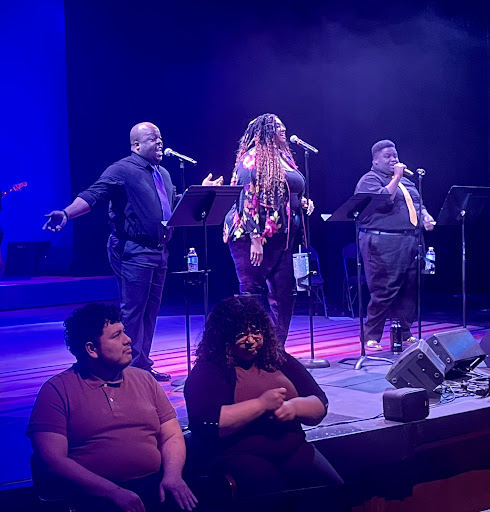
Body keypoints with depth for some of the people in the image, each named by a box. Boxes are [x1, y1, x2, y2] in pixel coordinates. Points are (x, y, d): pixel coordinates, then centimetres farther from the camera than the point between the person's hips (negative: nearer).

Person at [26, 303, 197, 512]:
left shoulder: (144, 380, 16)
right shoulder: (57, 390, 1)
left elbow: (172, 436, 15)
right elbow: (51, 460, -8)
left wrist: (172, 475, -7)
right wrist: (114, 492, -16)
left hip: (157, 486, 4)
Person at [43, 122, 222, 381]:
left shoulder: (163, 175, 18)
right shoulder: (122, 170, -9)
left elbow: (176, 204, 30)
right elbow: (92, 195, -20)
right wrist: (66, 214, -34)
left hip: (159, 251, 9)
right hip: (133, 251, -9)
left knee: (150, 310, 12)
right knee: (132, 310, -6)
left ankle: (143, 366, 20)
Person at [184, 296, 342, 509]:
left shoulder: (278, 360, 15)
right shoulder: (207, 372, -2)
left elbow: (320, 405, 14)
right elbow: (208, 424, -18)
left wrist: (294, 407, -9)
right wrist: (262, 404, -16)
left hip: (294, 450, 5)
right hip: (236, 458, -5)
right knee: (275, 495, -32)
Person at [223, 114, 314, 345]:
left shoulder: (285, 157, 17)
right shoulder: (252, 159, -8)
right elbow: (248, 200, -15)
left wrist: (303, 202, 7)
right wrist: (255, 238, -21)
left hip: (282, 237, 8)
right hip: (254, 236, -8)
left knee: (284, 293, 7)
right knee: (252, 294, -4)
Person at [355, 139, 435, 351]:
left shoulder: (406, 182, 24)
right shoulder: (369, 180, -2)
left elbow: (418, 203, 28)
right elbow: (383, 201, -18)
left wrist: (425, 216, 7)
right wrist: (396, 177, -12)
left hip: (410, 242, 8)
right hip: (384, 243, -8)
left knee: (409, 291, 9)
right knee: (383, 292, -10)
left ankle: (404, 334, 18)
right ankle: (371, 338, -3)